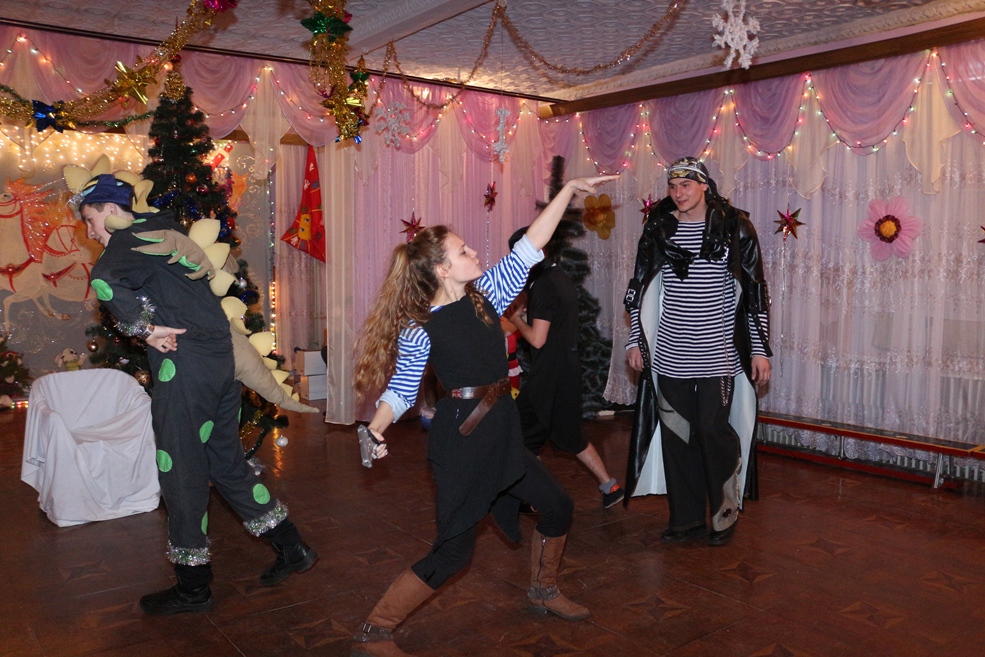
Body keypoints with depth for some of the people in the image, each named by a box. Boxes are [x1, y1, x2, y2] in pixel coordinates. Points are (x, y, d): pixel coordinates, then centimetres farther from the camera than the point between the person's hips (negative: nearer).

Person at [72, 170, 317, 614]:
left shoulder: (129, 240, -9)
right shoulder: (163, 227, 17)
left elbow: (105, 283, -31)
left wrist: (145, 328, -18)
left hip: (184, 365, -9)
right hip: (221, 357, 9)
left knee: (181, 473, 3)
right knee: (226, 460, 17)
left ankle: (193, 587, 15)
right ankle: (291, 548, 22)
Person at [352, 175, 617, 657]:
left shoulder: (486, 292, 3)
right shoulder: (419, 327, -12)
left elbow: (530, 246, 3)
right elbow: (401, 389, -9)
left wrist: (569, 189, 3)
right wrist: (376, 429, -26)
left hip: (501, 430, 8)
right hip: (460, 436, -7)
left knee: (557, 507, 17)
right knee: (453, 551, -4)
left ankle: (542, 592, 41)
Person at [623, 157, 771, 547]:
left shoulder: (734, 228, -1)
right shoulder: (658, 229, 6)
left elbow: (755, 291, 0)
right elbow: (641, 288, 12)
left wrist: (760, 349, -2)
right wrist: (636, 339, 8)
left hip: (717, 355, -3)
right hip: (669, 356, 3)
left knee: (714, 432, -3)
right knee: (675, 435, 6)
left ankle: (725, 515, 18)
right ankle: (686, 518, 20)